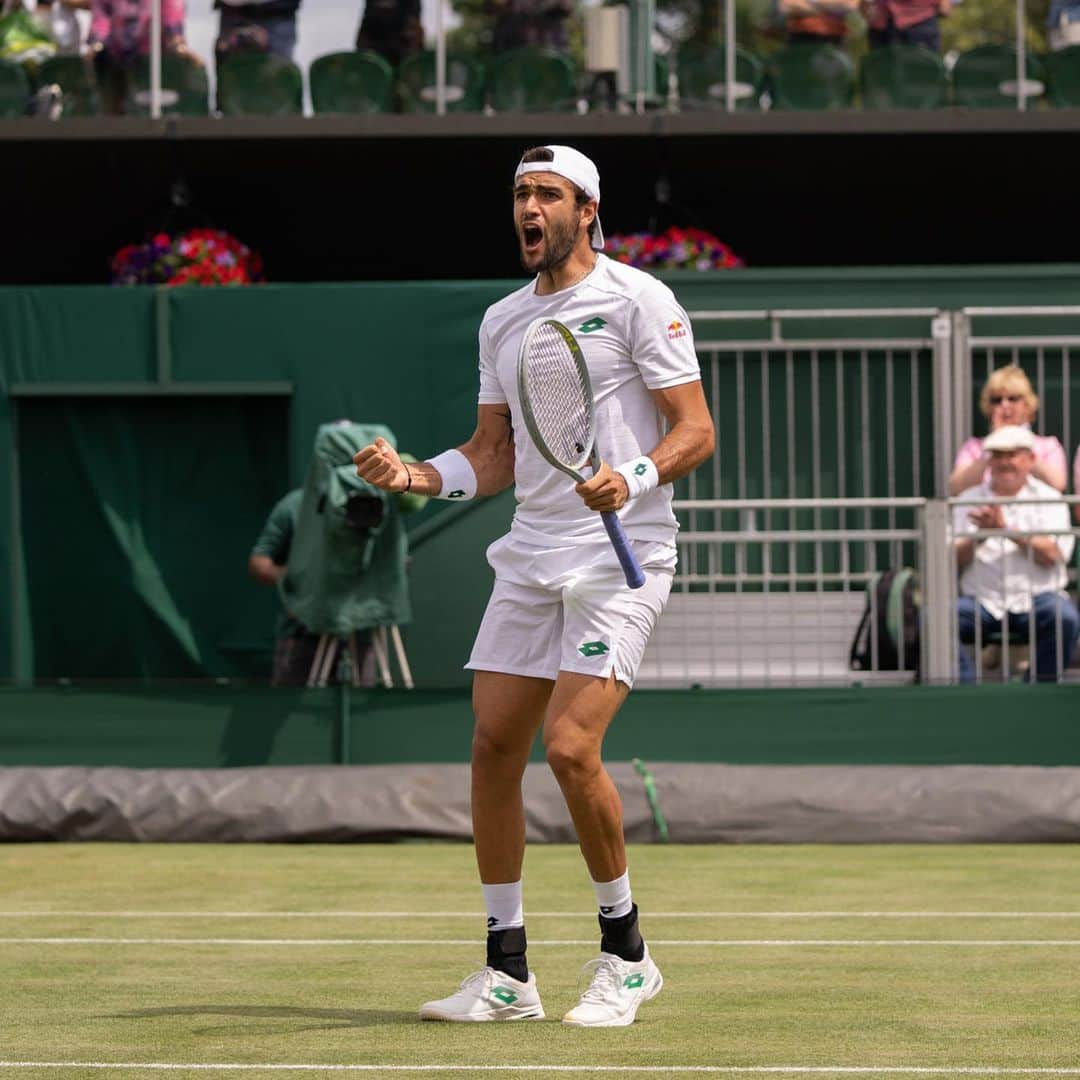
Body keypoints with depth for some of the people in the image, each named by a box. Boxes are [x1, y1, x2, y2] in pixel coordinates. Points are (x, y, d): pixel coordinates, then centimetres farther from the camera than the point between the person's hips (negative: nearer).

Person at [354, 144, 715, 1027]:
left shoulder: (636, 299, -5)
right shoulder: (502, 320, 15)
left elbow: (696, 430, -8)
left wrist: (635, 478, -26)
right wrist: (414, 476, 1)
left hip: (621, 556, -7)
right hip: (530, 557, 7)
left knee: (570, 746, -18)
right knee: (494, 750, 1)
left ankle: (627, 954, -1)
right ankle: (507, 974, 10)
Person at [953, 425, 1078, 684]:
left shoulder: (1048, 499, 10)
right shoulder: (970, 500, 15)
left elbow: (1053, 555, -6)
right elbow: (954, 560, 6)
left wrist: (1006, 529, -11)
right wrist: (979, 537, -13)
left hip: (1036, 596, -1)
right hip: (982, 600, 2)